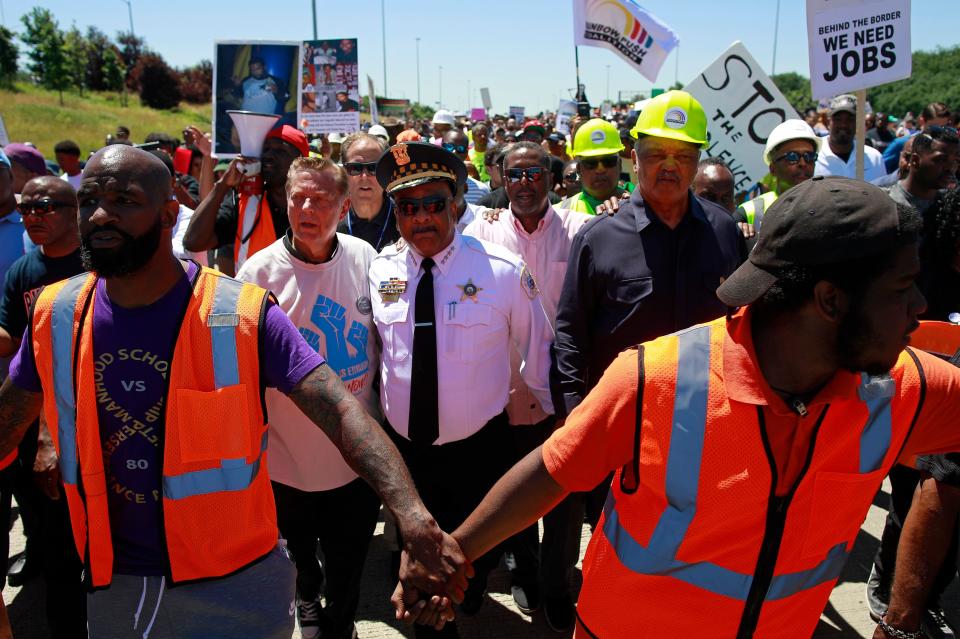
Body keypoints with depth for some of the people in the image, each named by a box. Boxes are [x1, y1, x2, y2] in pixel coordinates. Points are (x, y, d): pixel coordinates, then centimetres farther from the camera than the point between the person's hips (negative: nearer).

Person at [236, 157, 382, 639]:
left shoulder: (364, 258, -6)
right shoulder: (260, 271, -14)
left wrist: (383, 410, 9)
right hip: (288, 458, -1)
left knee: (348, 568, 19)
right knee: (299, 555, 24)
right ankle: (307, 600, 56)